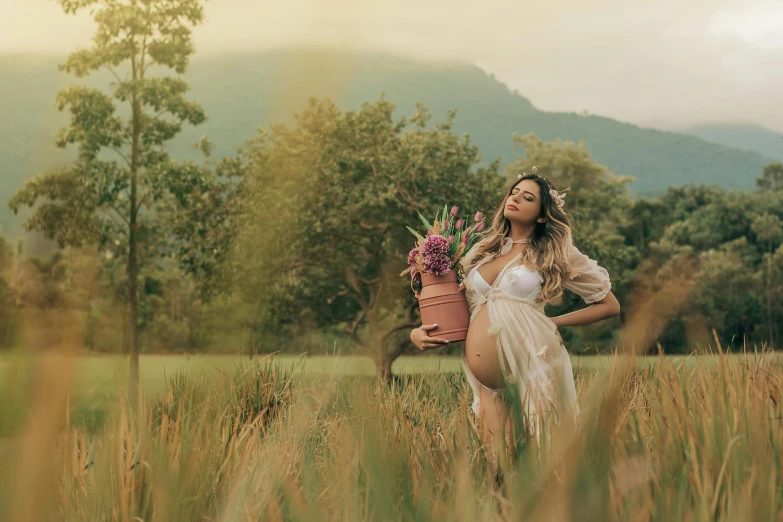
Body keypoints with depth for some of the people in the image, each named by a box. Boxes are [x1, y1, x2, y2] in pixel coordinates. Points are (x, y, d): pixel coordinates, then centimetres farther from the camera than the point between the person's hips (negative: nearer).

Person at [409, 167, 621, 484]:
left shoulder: (557, 253, 9)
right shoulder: (482, 250, 18)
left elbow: (610, 306, 11)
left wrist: (553, 323, 4)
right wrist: (419, 332, 3)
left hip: (532, 365, -3)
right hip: (487, 382, 4)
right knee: (498, 466, 1)